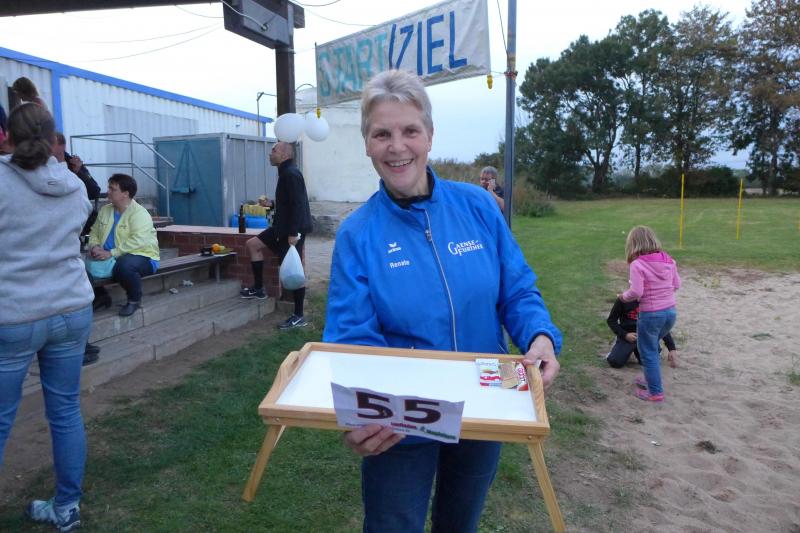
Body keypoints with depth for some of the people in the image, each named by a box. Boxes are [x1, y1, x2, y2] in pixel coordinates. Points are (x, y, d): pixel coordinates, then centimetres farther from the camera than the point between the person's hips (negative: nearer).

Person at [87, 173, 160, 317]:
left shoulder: (139, 213, -17)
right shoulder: (105, 210, 8)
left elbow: (137, 242, -28)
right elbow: (94, 233, 13)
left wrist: (111, 253, -31)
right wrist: (94, 246, -10)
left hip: (141, 257, -8)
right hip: (109, 258, 8)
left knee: (124, 265, -40)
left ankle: (134, 300, -12)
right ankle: (101, 295, 16)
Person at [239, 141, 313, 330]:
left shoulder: (291, 174, -17)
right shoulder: (285, 173, 15)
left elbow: (297, 205, -24)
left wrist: (293, 233, -26)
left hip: (293, 229, -10)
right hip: (283, 226, 10)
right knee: (252, 244, 12)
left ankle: (299, 316, 4)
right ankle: (258, 288, 18)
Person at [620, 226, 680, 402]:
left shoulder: (637, 264, -17)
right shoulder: (668, 260, 2)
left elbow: (636, 292, -22)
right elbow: (677, 285, 9)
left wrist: (624, 296, -3)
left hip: (650, 314, -7)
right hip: (670, 311, 7)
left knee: (648, 352, 10)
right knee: (651, 346, 27)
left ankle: (655, 392, 18)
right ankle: (651, 379, 39)